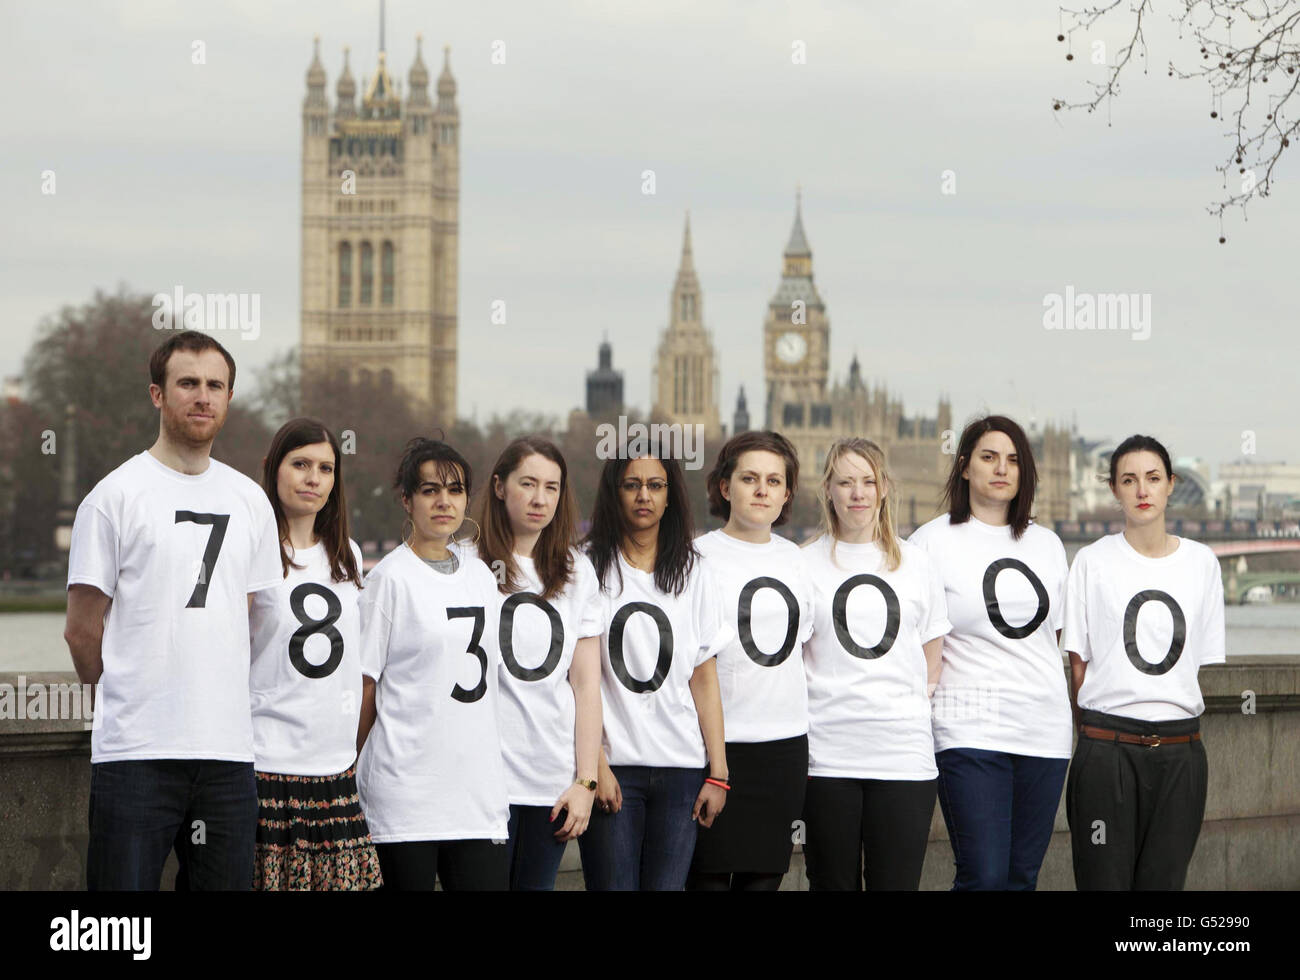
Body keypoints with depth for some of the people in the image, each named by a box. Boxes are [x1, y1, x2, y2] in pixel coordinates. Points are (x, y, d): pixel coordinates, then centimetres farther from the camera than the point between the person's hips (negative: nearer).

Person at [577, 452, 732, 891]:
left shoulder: (691, 573, 12)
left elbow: (704, 680, 10)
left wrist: (718, 772, 4)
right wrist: (596, 765, -10)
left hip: (681, 771, 3)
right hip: (612, 766, -3)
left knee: (666, 886, -1)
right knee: (614, 886, -7)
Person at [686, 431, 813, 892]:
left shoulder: (792, 557, 13)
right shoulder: (699, 556, -3)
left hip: (786, 745, 5)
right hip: (718, 744, -5)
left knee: (766, 875, 6)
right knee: (709, 878, -5)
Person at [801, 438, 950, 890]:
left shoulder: (915, 563, 12)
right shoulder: (807, 563, 5)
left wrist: (916, 709, 5)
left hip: (904, 752, 1)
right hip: (827, 753, -1)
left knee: (898, 882, -2)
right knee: (832, 883, 2)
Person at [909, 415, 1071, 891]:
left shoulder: (1046, 544, 15)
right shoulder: (933, 541, 1)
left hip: (1045, 734, 5)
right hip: (970, 731, -5)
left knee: (1022, 875, 5)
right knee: (984, 877, -13)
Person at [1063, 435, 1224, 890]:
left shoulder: (1201, 562, 10)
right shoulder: (1093, 561, 3)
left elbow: (1204, 661, 13)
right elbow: (1078, 662, 5)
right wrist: (1101, 726, 1)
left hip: (1181, 753, 2)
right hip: (1107, 749, -2)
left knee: (1164, 879, 3)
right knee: (1104, 879, -3)